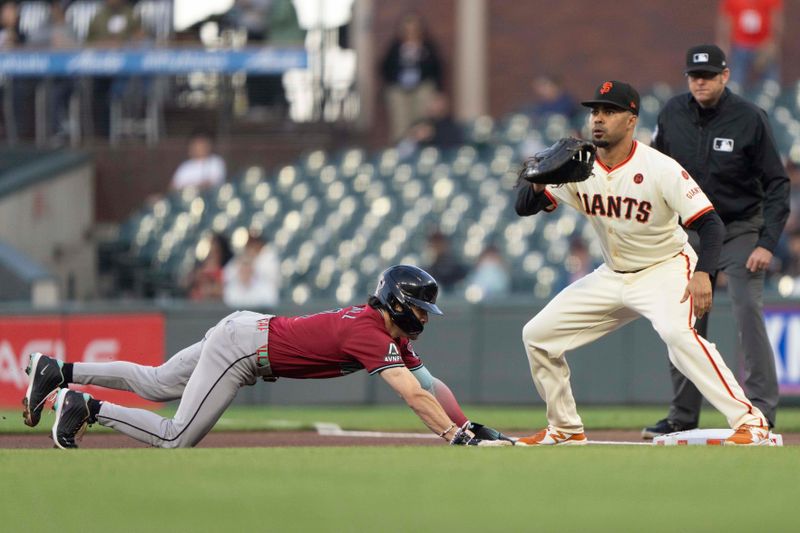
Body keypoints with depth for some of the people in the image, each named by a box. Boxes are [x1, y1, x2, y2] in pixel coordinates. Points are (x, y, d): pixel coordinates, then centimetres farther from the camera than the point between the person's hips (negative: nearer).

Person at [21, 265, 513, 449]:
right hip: (242, 344, -9)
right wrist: (458, 438, -35)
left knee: (156, 385, 20)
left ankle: (58, 372, 24)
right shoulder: (371, 336, -24)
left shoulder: (395, 337, 4)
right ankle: (85, 407, -1)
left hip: (247, 330, 9)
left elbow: (432, 385, 4)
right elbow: (415, 397, -32)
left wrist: (470, 427, -6)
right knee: (177, 437, -11)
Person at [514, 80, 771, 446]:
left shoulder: (660, 168, -20)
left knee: (677, 332, -36)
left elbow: (709, 222, -22)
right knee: (537, 334, 4)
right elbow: (523, 207, -6)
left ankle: (749, 421, -35)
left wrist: (703, 274, -38)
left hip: (665, 269, -7)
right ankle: (565, 429, 20)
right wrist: (541, 180, -28)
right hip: (612, 276, 7)